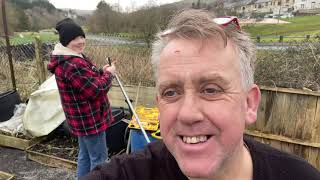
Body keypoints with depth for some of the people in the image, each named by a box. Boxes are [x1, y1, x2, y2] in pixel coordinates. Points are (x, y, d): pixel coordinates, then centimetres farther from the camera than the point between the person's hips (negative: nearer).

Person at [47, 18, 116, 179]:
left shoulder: (69, 59, 9)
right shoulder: (73, 65, -26)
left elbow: (87, 79, 18)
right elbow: (95, 89, -26)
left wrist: (101, 72, 1)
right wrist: (108, 74, -10)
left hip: (82, 118, 11)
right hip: (90, 119, -11)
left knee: (85, 155, 24)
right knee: (99, 158, 5)